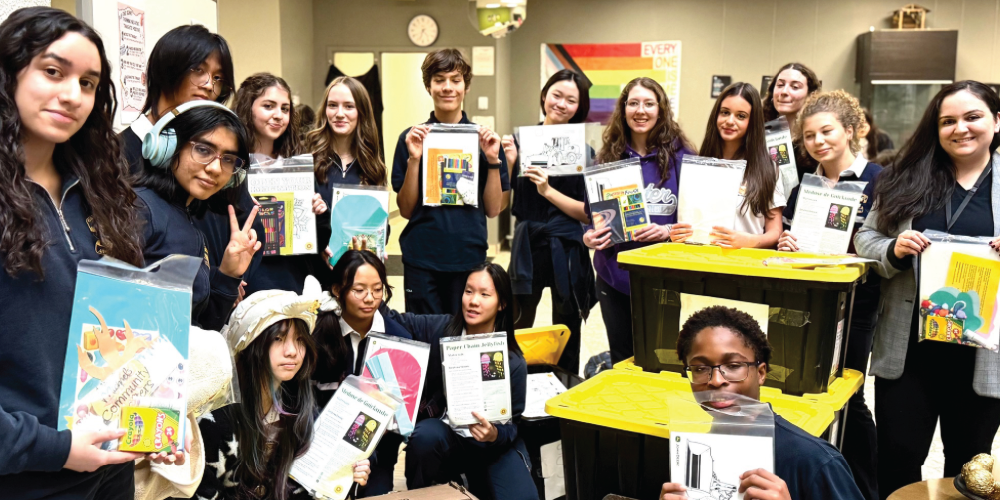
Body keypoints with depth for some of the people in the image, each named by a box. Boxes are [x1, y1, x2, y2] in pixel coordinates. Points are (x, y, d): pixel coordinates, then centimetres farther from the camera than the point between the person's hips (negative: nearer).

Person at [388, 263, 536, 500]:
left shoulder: (513, 361, -13)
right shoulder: (440, 329, -11)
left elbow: (511, 424, -8)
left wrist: (494, 435, -30)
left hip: (492, 445, 0)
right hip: (444, 435, 1)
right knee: (426, 435, -34)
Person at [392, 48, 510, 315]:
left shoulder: (484, 138, 5)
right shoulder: (412, 138, 2)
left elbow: (493, 210, 3)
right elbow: (406, 209, 0)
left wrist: (493, 160, -8)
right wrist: (414, 159, -11)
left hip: (469, 256, 1)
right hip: (422, 259, -1)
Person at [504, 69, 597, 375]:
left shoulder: (582, 150, -3)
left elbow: (588, 213, -7)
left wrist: (548, 191, -18)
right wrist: (509, 163, -13)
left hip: (566, 249, -1)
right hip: (527, 245, 1)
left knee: (566, 333, 10)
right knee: (517, 328, 5)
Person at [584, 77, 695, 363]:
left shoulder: (680, 157, -3)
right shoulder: (608, 158, 6)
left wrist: (668, 230, -20)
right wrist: (588, 236, -9)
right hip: (615, 274, 3)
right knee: (622, 361, 13)